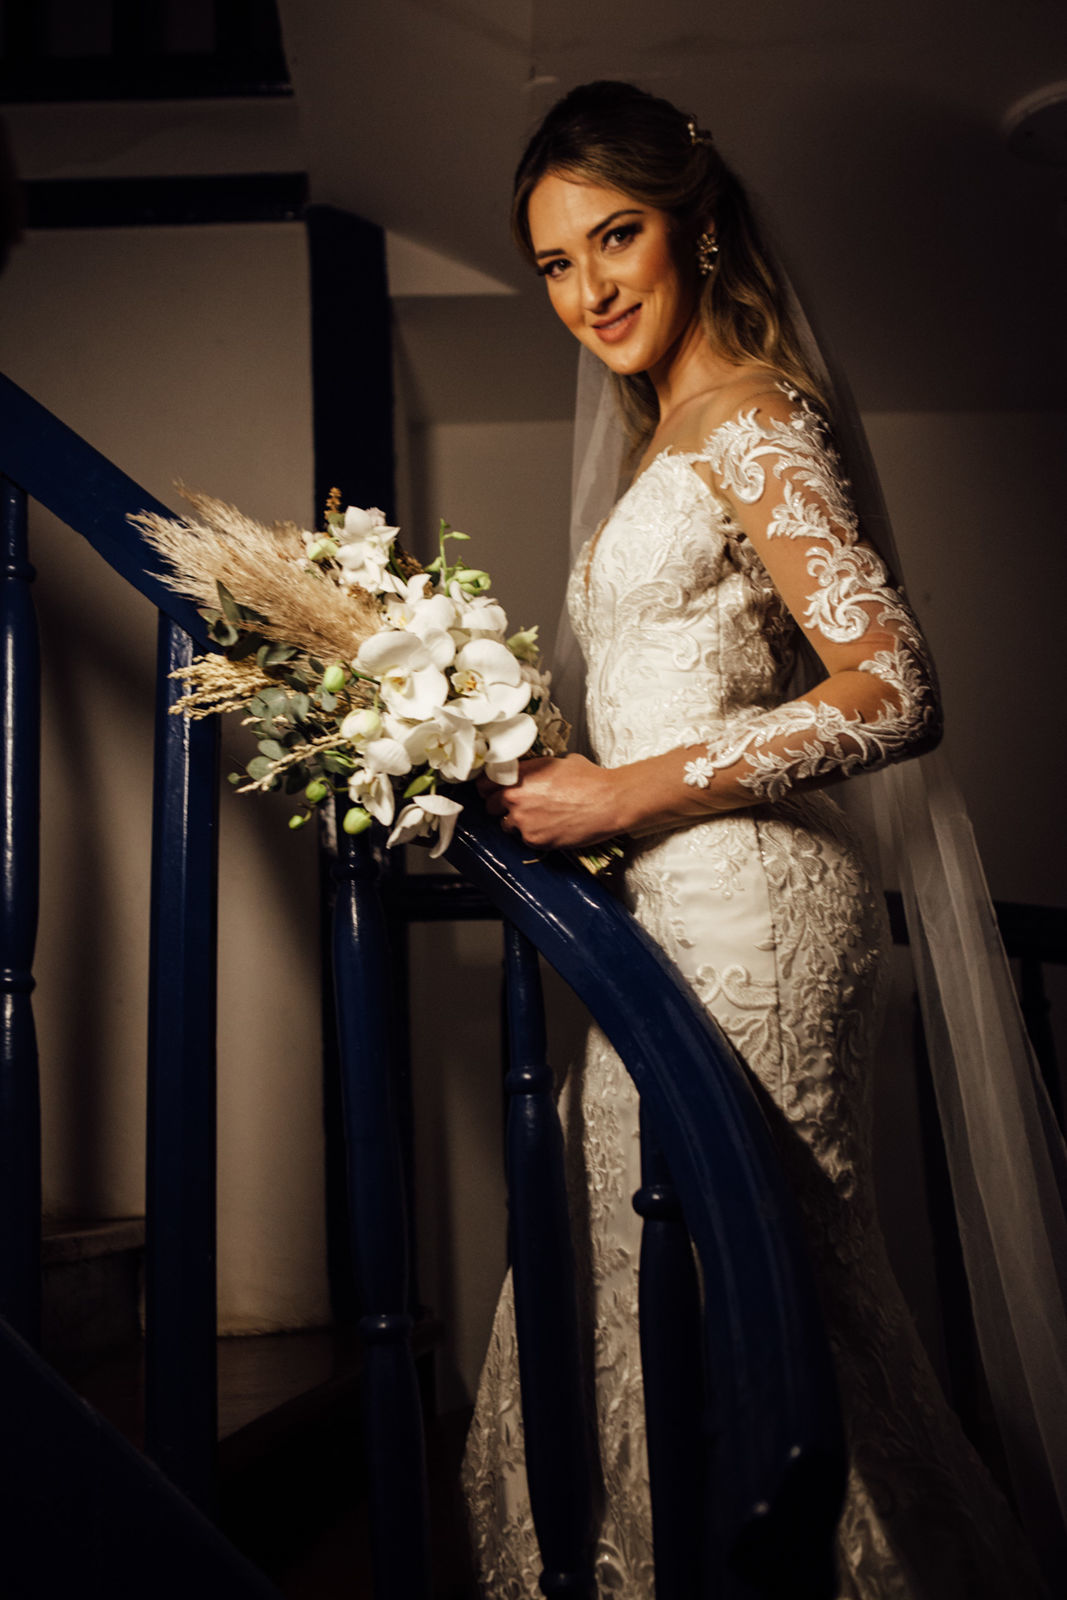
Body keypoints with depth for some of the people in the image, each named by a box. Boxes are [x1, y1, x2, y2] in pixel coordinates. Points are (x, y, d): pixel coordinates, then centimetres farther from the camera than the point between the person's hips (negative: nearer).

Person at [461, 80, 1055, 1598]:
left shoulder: (748, 420, -9)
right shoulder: (674, 440, 20)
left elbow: (895, 692, -18)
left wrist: (631, 793, -17)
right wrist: (556, 779, 12)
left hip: (746, 908, -9)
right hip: (678, 910, 9)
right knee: (643, 1289, 14)